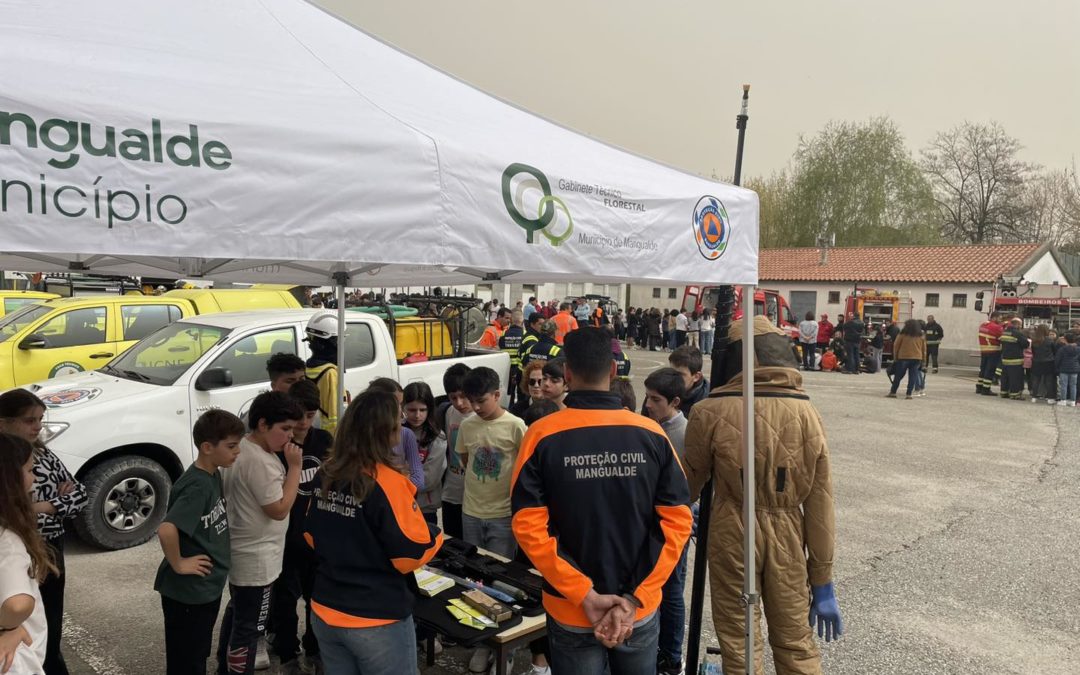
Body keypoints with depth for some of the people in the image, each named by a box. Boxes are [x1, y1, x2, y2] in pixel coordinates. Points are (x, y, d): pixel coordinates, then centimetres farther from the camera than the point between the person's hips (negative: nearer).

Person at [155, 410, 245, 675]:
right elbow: (166, 530, -37)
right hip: (188, 591, -9)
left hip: (208, 586, 9)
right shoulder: (196, 486, -25)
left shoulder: (213, 475, 3)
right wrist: (178, 564, -23)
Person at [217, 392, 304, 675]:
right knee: (249, 626, 2)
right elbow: (280, 509, -24)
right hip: (256, 560, -11)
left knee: (236, 613, 27)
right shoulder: (259, 461, -28)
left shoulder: (242, 449, 3)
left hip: (240, 552, 11)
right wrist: (294, 466, -22)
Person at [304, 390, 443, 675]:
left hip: (325, 611, 7)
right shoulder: (388, 483, -22)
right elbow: (411, 556, -18)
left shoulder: (326, 474, -2)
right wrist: (435, 534, -1)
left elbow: (311, 536, 10)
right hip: (376, 621, -6)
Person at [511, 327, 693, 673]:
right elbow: (678, 521, -9)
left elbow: (528, 527, -17)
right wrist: (635, 599, -10)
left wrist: (585, 595, -14)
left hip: (572, 614, -2)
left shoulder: (543, 435, -13)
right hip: (641, 613, 2)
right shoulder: (652, 434, -8)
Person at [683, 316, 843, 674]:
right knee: (796, 642, 16)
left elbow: (690, 483, 2)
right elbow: (820, 504, -5)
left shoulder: (710, 412, -12)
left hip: (732, 534, -2)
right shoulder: (806, 413, -6)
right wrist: (823, 580, 3)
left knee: (739, 643, 10)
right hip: (787, 535, 2)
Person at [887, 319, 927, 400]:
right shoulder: (921, 336, 7)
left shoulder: (903, 334, -3)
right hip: (917, 359, 2)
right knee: (912, 377, 3)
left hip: (903, 357, -2)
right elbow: (924, 348, 10)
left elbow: (896, 346, -1)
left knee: (898, 376, 6)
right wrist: (923, 359, 16)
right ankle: (909, 394, -3)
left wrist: (895, 356, 8)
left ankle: (893, 392, 10)